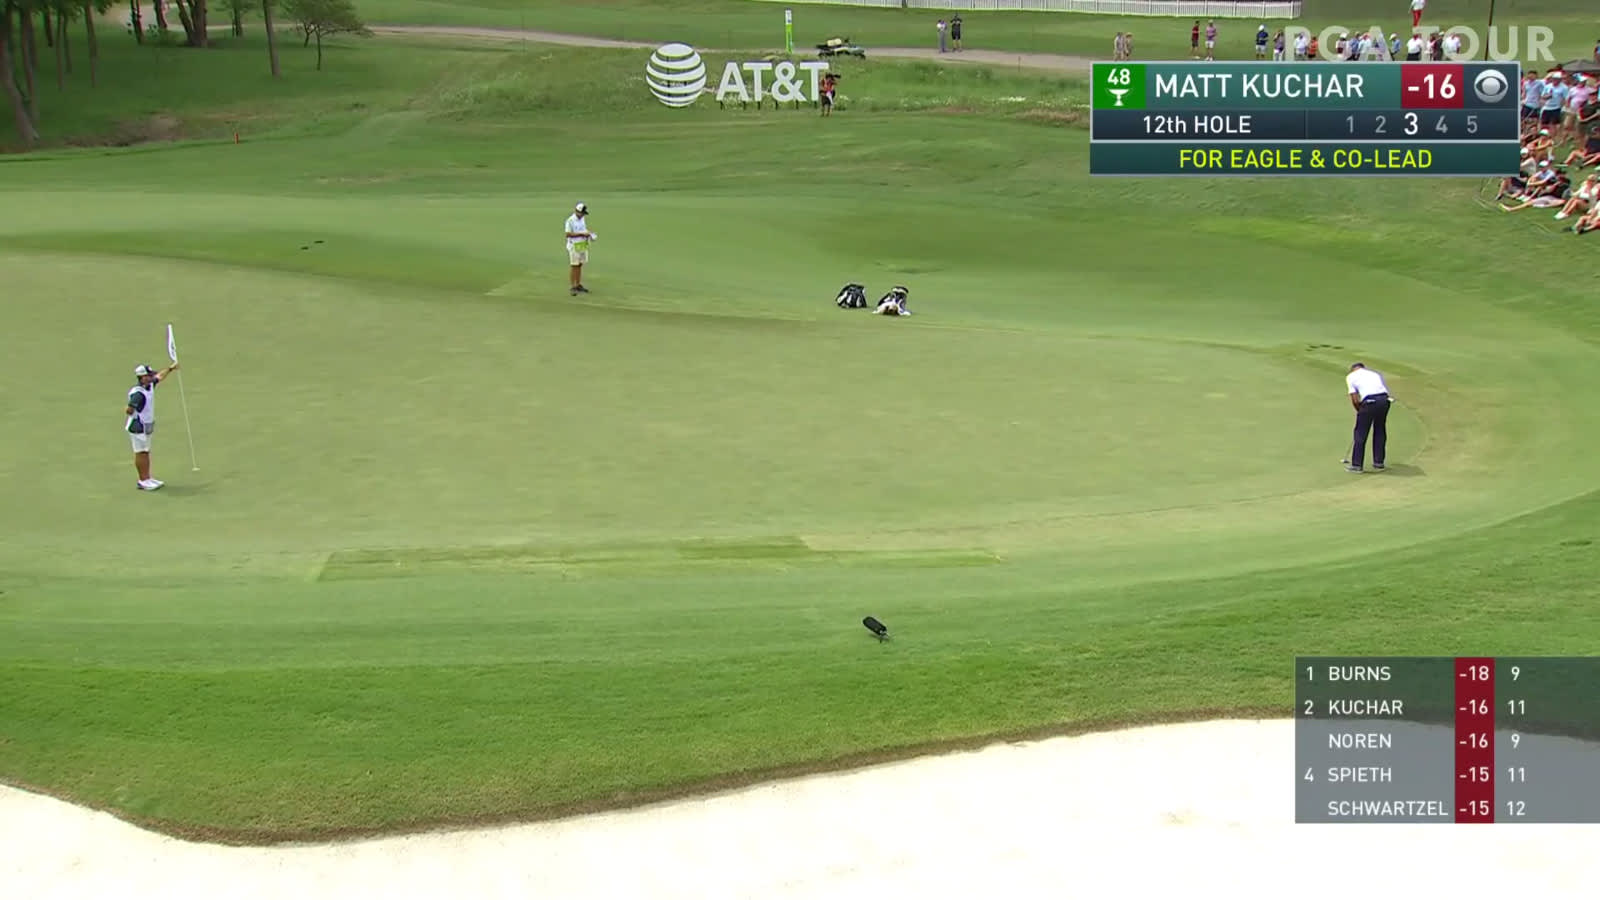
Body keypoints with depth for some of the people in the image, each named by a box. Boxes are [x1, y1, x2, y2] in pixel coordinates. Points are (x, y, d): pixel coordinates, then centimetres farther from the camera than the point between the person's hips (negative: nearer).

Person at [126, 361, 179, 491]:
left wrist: (170, 368, 30)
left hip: (147, 426, 9)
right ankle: (143, 481, 4)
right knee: (141, 453, -2)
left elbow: (159, 376, 22)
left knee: (146, 452, 15)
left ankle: (147, 479, 24)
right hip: (138, 427, -9)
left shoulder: (150, 386, 2)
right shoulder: (138, 393, -27)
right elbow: (129, 410, -32)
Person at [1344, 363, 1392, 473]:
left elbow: (1355, 399, 6)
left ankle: (1356, 465, 9)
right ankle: (1379, 462, 25)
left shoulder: (1351, 376, 15)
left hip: (1369, 402, -5)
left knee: (1360, 434, 6)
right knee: (1380, 432, 20)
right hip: (1384, 400, 5)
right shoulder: (1376, 374, 29)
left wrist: (1359, 411, 22)